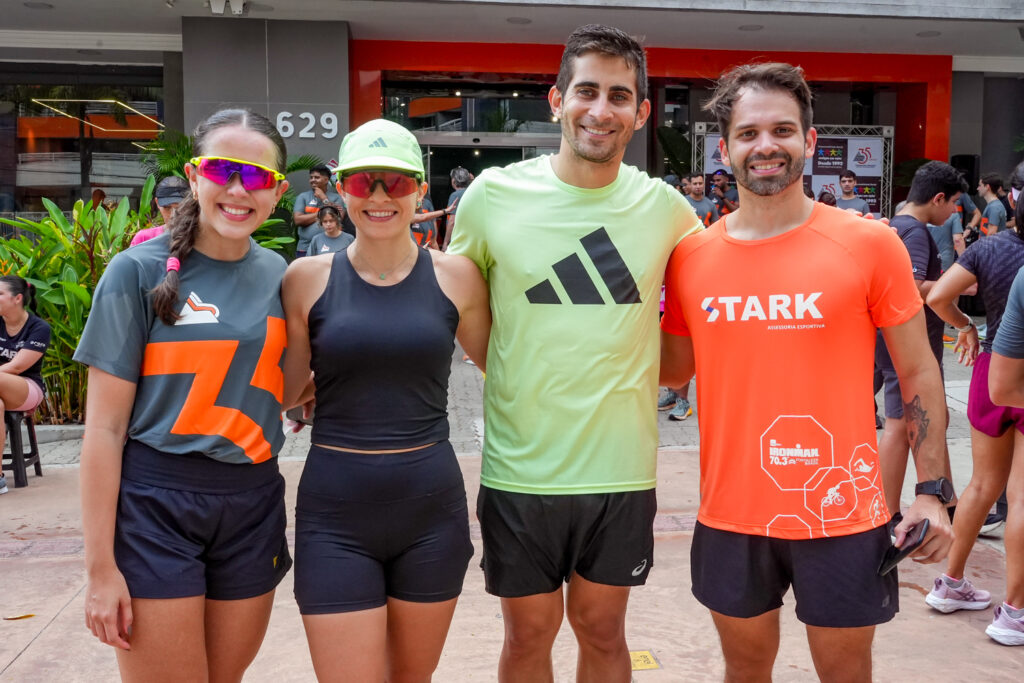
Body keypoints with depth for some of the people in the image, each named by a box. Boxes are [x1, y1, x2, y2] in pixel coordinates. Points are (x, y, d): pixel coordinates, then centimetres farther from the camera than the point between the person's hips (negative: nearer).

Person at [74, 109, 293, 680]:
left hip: (251, 502, 4)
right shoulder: (140, 271, -8)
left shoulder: (277, 275, 5)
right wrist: (101, 565, -10)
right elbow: (105, 425, -9)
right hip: (155, 504, -4)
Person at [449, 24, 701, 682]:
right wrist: (522, 380, 1)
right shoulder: (493, 195, -6)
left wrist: (663, 373, 4)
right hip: (521, 463, -1)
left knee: (602, 629, 17)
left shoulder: (665, 207, -2)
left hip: (622, 465, 1)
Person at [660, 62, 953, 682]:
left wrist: (932, 490, -5)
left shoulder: (869, 244, -7)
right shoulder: (691, 257, -1)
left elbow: (918, 372, -1)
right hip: (731, 515, 2)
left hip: (843, 514, -2)